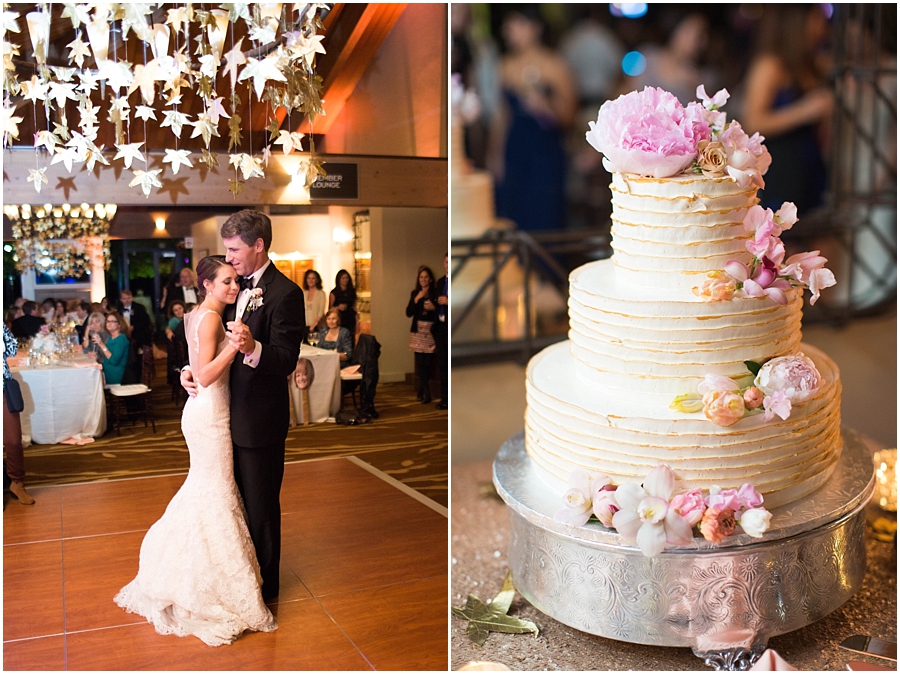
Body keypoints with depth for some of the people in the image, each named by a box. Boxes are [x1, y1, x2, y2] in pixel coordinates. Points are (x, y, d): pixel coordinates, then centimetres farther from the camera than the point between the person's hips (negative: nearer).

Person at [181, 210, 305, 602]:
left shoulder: (284, 293, -18)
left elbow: (286, 361, -25)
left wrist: (252, 348, -44)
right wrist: (191, 369, -2)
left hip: (260, 419, -8)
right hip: (232, 414, 8)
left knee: (260, 506, 7)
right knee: (237, 498, 22)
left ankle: (265, 584, 25)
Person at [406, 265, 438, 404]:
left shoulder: (435, 294, 0)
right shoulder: (414, 293, 7)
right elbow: (409, 313, 0)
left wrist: (434, 308, -17)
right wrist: (416, 299, -11)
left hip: (431, 331, -1)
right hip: (418, 331, 1)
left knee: (428, 363, 1)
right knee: (420, 363, -4)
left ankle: (421, 389, 16)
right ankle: (426, 393, 2)